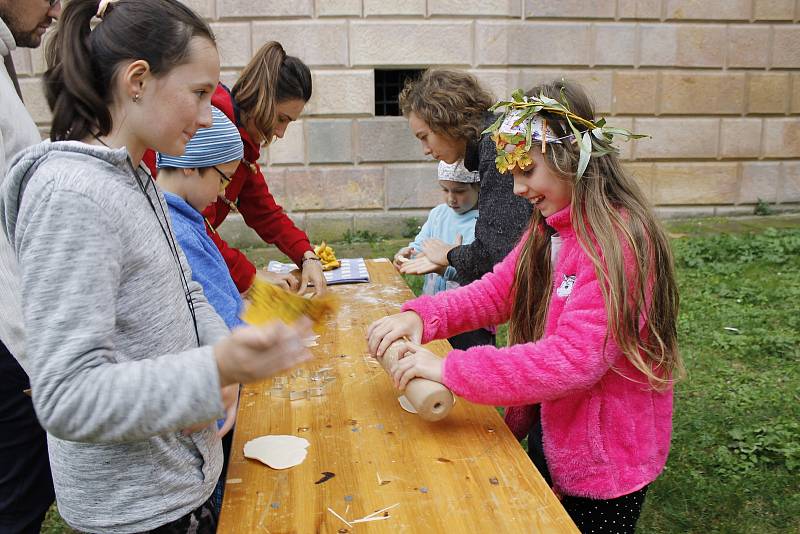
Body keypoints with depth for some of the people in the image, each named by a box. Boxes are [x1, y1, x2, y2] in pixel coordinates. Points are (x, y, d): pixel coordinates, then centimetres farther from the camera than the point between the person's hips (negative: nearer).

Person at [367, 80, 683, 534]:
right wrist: (420, 316, -18)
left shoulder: (619, 241, -27)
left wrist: (450, 370, -34)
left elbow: (574, 360, -34)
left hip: (604, 461, -7)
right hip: (549, 434, 7)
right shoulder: (550, 227, 1)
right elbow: (496, 292, -1)